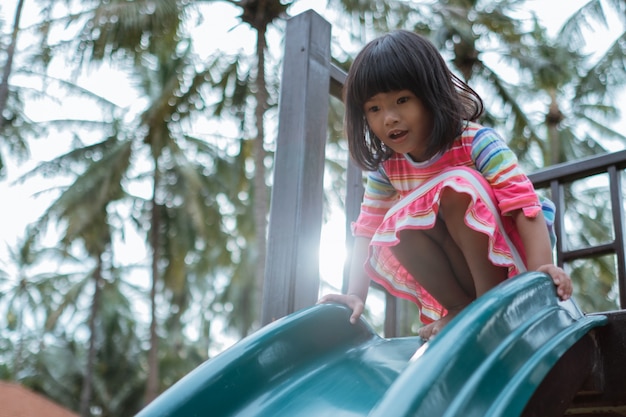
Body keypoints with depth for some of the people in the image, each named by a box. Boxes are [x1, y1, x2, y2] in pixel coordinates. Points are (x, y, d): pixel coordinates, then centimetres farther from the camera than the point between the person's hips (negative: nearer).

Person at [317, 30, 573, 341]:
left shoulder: (475, 142, -21)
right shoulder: (386, 166, -4)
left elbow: (523, 201, -30)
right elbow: (367, 229, -3)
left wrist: (541, 269, -43)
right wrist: (356, 295, -13)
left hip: (508, 256, -5)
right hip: (456, 268, 5)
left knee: (457, 185, -31)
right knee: (395, 225, -23)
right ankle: (462, 308, -17)